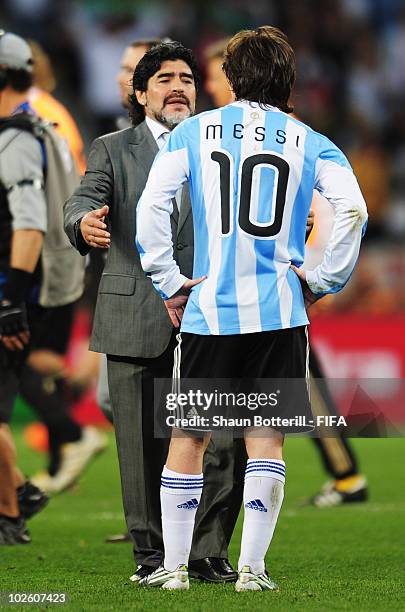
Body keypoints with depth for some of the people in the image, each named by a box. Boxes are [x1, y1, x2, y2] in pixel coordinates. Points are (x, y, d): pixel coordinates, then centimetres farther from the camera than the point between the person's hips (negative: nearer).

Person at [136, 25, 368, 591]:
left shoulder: (194, 132, 5)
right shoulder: (308, 143, 6)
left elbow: (151, 207, -5)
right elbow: (353, 210, -9)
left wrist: (169, 284, 1)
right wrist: (324, 281, 0)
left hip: (208, 310, 0)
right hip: (280, 312, 0)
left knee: (189, 438, 9)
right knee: (266, 437, 5)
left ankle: (174, 566, 11)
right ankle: (252, 568, 2)